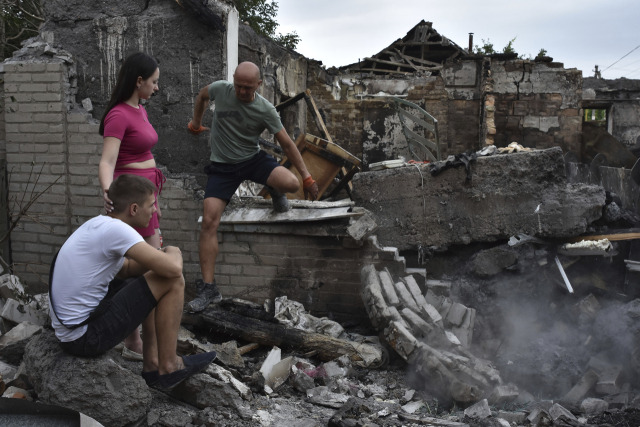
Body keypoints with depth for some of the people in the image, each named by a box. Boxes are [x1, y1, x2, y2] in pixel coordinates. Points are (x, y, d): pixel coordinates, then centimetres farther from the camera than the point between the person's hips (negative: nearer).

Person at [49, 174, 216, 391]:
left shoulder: (97, 225, 10)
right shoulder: (115, 229, -19)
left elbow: (125, 269, 26)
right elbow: (173, 268, -24)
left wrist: (161, 257, 7)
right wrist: (174, 253, 1)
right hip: (88, 337, -10)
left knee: (150, 280, 24)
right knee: (172, 281, -9)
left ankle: (152, 363, 19)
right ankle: (168, 367, 3)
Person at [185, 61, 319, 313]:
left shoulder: (266, 110, -11)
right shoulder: (220, 89, -9)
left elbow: (287, 144, -7)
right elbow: (202, 96, 17)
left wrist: (307, 178, -9)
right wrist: (196, 123, 25)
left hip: (253, 159, 0)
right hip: (222, 166, 1)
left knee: (290, 183, -29)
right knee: (209, 221, -14)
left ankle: (275, 192, 13)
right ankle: (208, 289, -9)